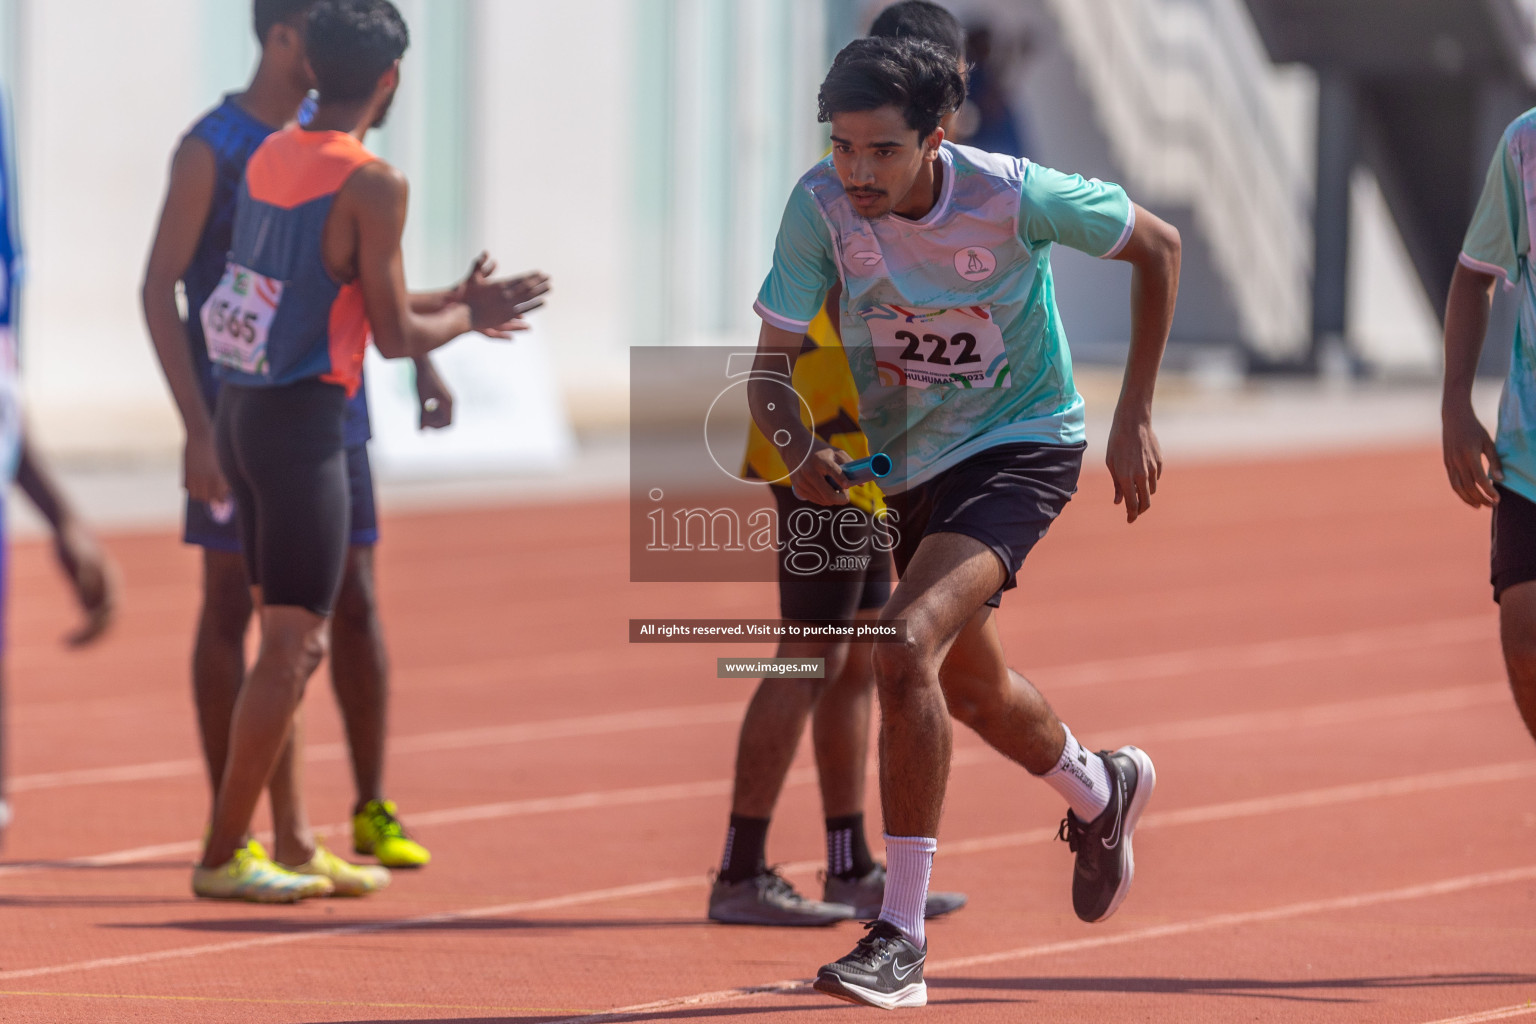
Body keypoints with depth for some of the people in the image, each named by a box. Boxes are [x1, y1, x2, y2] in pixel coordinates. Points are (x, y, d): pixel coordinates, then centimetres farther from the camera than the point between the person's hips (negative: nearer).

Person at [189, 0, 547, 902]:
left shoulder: (269, 156, 9)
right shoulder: (373, 184, -15)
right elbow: (394, 337, -13)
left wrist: (457, 304, 25)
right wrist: (468, 317, 7)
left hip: (242, 412, 8)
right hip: (304, 423, -8)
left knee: (291, 638, 15)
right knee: (293, 646, -2)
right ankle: (224, 855, -1)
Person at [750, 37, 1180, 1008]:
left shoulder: (1015, 197, -26)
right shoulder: (821, 206, -20)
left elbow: (1157, 246, -8)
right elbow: (771, 368, -15)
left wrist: (1135, 417, -7)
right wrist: (802, 448, -38)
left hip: (1020, 446, -5)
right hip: (909, 463, 5)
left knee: (908, 651, -27)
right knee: (972, 690, 24)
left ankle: (901, 937, -22)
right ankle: (1101, 792, 58)